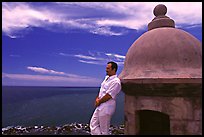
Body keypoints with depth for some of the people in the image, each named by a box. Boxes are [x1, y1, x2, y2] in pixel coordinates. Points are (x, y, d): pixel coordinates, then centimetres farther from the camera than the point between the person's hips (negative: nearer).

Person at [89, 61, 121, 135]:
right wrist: (97, 99, 2)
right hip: (100, 106, 9)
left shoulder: (116, 81, -19)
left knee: (104, 130, 5)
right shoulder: (107, 77, 11)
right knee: (93, 124, 16)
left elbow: (108, 96, -22)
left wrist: (99, 102, -9)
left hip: (106, 108, -9)